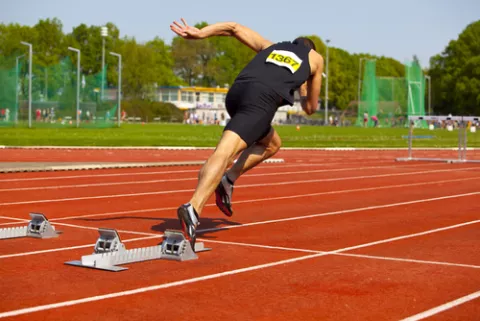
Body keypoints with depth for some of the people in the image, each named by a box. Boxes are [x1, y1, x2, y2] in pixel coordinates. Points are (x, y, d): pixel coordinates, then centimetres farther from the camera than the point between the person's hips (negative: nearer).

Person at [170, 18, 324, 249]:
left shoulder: (270, 46, 37)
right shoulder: (315, 58, 31)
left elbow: (233, 27, 26)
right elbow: (311, 108, 33)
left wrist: (198, 33, 14)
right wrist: (303, 89, 53)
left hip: (236, 92, 5)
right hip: (262, 100, -5)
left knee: (272, 144, 28)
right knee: (224, 152, -20)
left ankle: (229, 179, 9)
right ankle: (193, 208, -38)